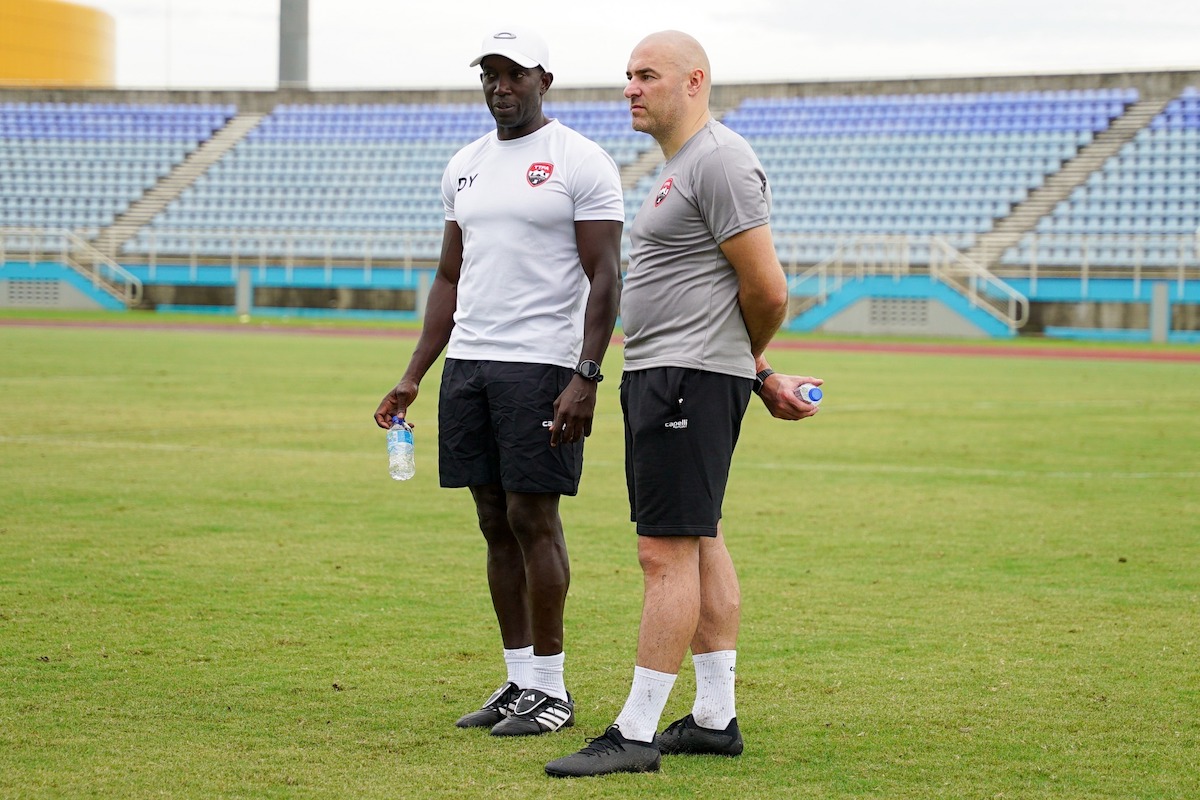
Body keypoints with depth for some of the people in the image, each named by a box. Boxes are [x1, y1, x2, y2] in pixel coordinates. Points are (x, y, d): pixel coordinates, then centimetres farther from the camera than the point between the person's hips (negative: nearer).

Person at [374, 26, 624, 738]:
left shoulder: (581, 163, -4)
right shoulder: (465, 167, 16)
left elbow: (604, 278, -9)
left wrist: (586, 378, -18)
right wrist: (413, 377, 15)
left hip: (542, 365, -7)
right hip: (468, 362, 7)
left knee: (532, 518, -7)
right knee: (496, 522, 7)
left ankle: (551, 690, 2)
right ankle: (519, 682, 14)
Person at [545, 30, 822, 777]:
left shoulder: (720, 161, -14)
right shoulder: (681, 165, 19)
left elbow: (768, 291, -16)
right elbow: (757, 294, 24)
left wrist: (752, 365, 1)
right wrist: (763, 376, 17)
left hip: (691, 377, -11)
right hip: (658, 377, 11)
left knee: (667, 550, -11)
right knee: (700, 542, 13)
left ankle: (636, 734, -10)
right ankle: (716, 718, 19)